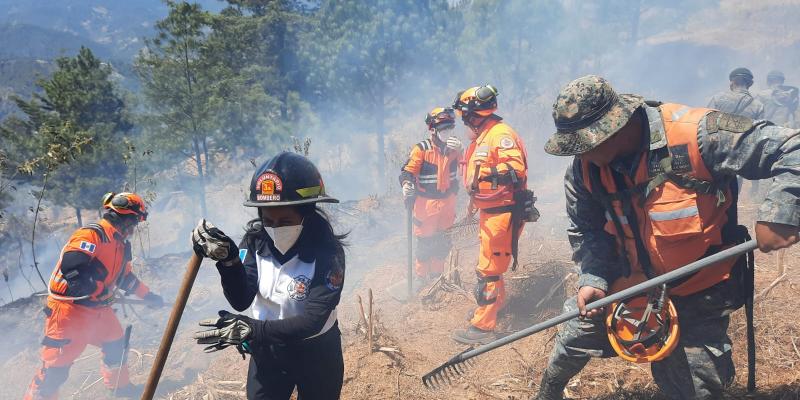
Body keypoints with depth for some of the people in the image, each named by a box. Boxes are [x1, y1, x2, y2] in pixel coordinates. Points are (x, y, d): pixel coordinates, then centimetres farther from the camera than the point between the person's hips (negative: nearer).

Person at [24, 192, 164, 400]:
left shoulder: (120, 245, 14)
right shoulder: (92, 235, -18)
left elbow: (126, 276, 26)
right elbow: (70, 265, -30)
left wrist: (148, 295, 27)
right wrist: (95, 288, -28)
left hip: (98, 309, 10)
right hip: (70, 309, -10)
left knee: (117, 345, 23)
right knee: (56, 366, -7)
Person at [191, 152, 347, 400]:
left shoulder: (327, 252, -25)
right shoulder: (255, 240, -13)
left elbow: (313, 321, -29)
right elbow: (241, 301, -18)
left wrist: (252, 329, -38)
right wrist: (228, 260, -36)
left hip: (315, 354, -3)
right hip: (266, 350, 3)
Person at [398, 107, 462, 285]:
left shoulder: (452, 147, 4)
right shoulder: (422, 149, -13)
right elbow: (408, 170, -16)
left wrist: (457, 149, -25)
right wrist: (407, 184, -36)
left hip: (447, 202, 6)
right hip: (426, 203, -6)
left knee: (444, 243, 17)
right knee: (425, 242, 1)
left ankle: (436, 275, 35)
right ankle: (421, 277, 18)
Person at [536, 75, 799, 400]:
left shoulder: (695, 134, -30)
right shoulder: (584, 167, -13)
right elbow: (585, 230, -1)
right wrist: (593, 280, -17)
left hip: (698, 292, -4)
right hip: (628, 280, 4)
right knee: (577, 333, 17)